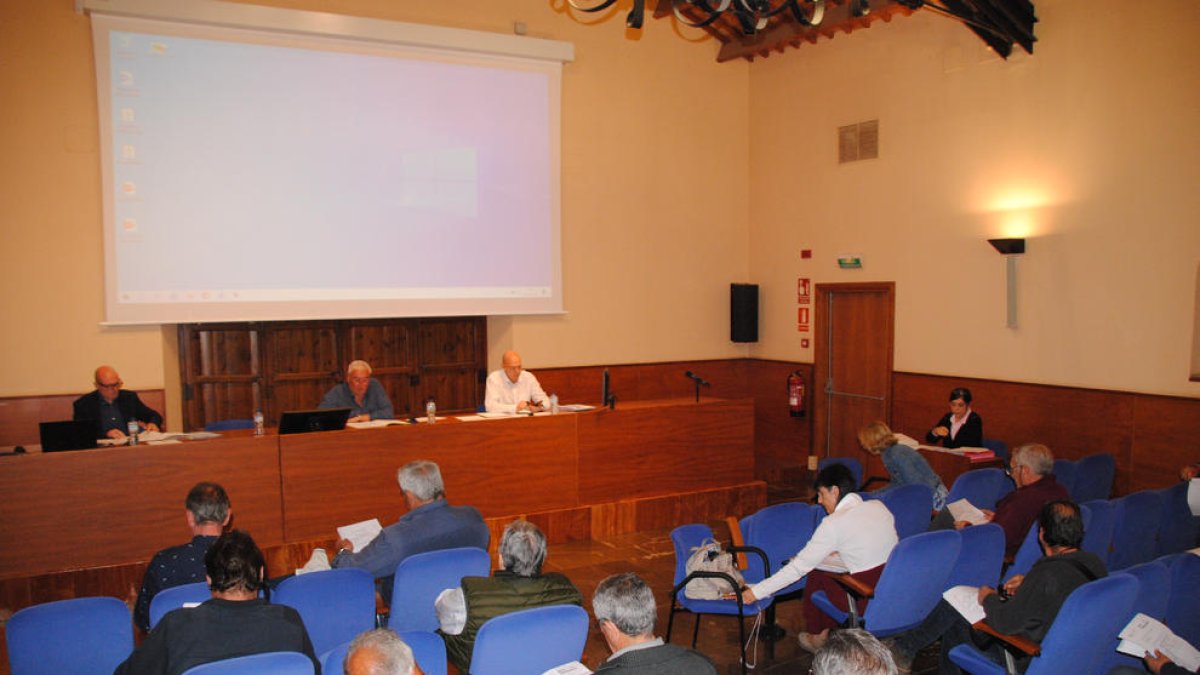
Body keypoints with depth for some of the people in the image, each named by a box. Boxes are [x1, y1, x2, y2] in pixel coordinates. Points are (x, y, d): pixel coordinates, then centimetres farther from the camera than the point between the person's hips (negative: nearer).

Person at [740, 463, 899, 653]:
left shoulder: (834, 523, -13)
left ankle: (817, 638, 30)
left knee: (817, 573, 15)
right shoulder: (878, 506, 5)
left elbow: (800, 567, -9)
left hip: (866, 604, -6)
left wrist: (756, 592, -2)